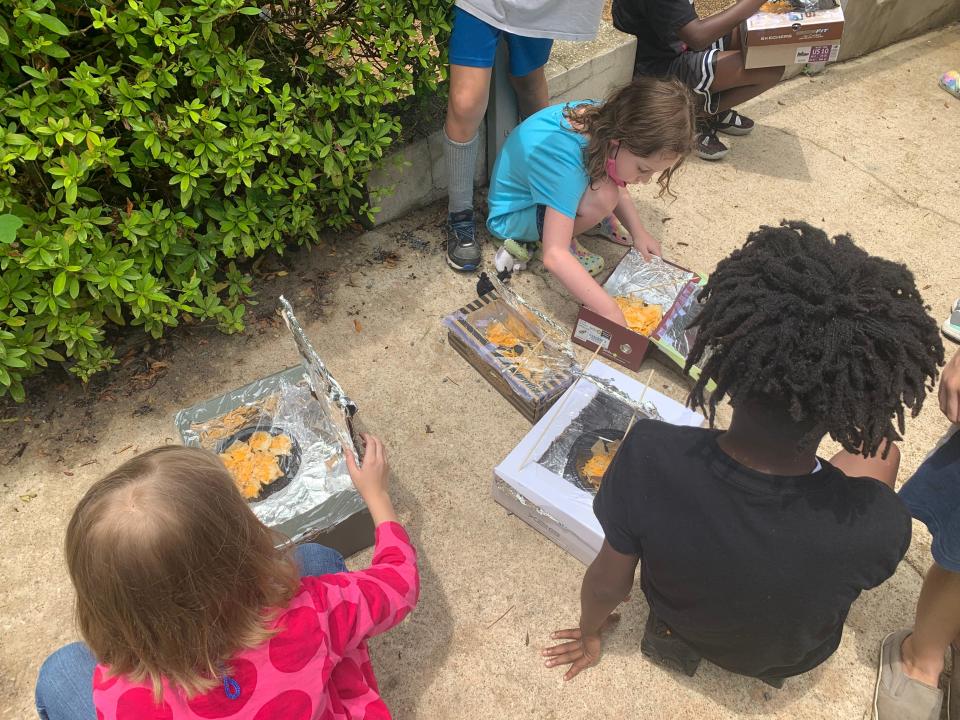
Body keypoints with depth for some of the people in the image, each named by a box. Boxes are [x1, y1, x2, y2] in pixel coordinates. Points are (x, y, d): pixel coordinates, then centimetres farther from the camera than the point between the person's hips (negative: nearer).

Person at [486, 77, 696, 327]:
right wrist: (610, 312, -44)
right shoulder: (566, 163, -40)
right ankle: (527, 240, -8)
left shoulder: (605, 117, -17)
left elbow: (618, 187, 2)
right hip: (510, 214, -8)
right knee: (602, 197, -31)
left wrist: (639, 232, -9)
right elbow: (554, 256, -43)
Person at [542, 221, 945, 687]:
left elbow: (608, 583, -20)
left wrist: (588, 635, 2)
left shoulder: (649, 456, -40)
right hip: (787, 659, 0)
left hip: (677, 624, 1)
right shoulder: (881, 525, -40)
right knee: (882, 451, 12)